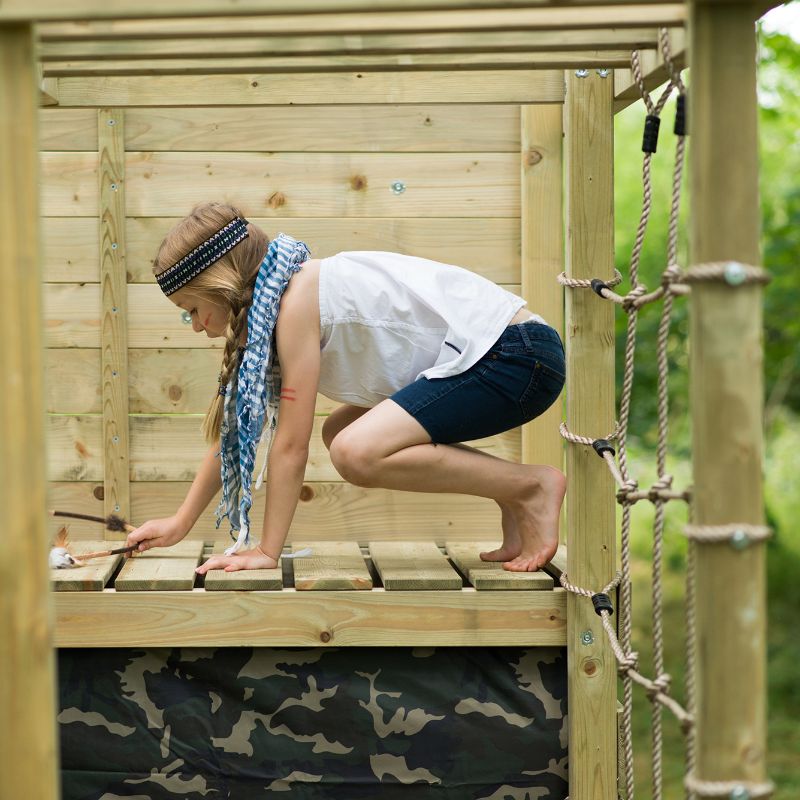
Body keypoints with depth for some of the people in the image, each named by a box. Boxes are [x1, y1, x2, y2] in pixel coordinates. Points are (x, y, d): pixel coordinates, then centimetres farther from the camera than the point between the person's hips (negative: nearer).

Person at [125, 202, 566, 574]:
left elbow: (291, 445, -14)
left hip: (517, 355, -10)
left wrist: (267, 551, -7)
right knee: (340, 433, 15)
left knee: (356, 452, -23)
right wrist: (180, 523, 22)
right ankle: (513, 497, 10)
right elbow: (234, 429, 20)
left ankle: (532, 486, -9)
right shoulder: (270, 303, 13)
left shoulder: (299, 302, -15)